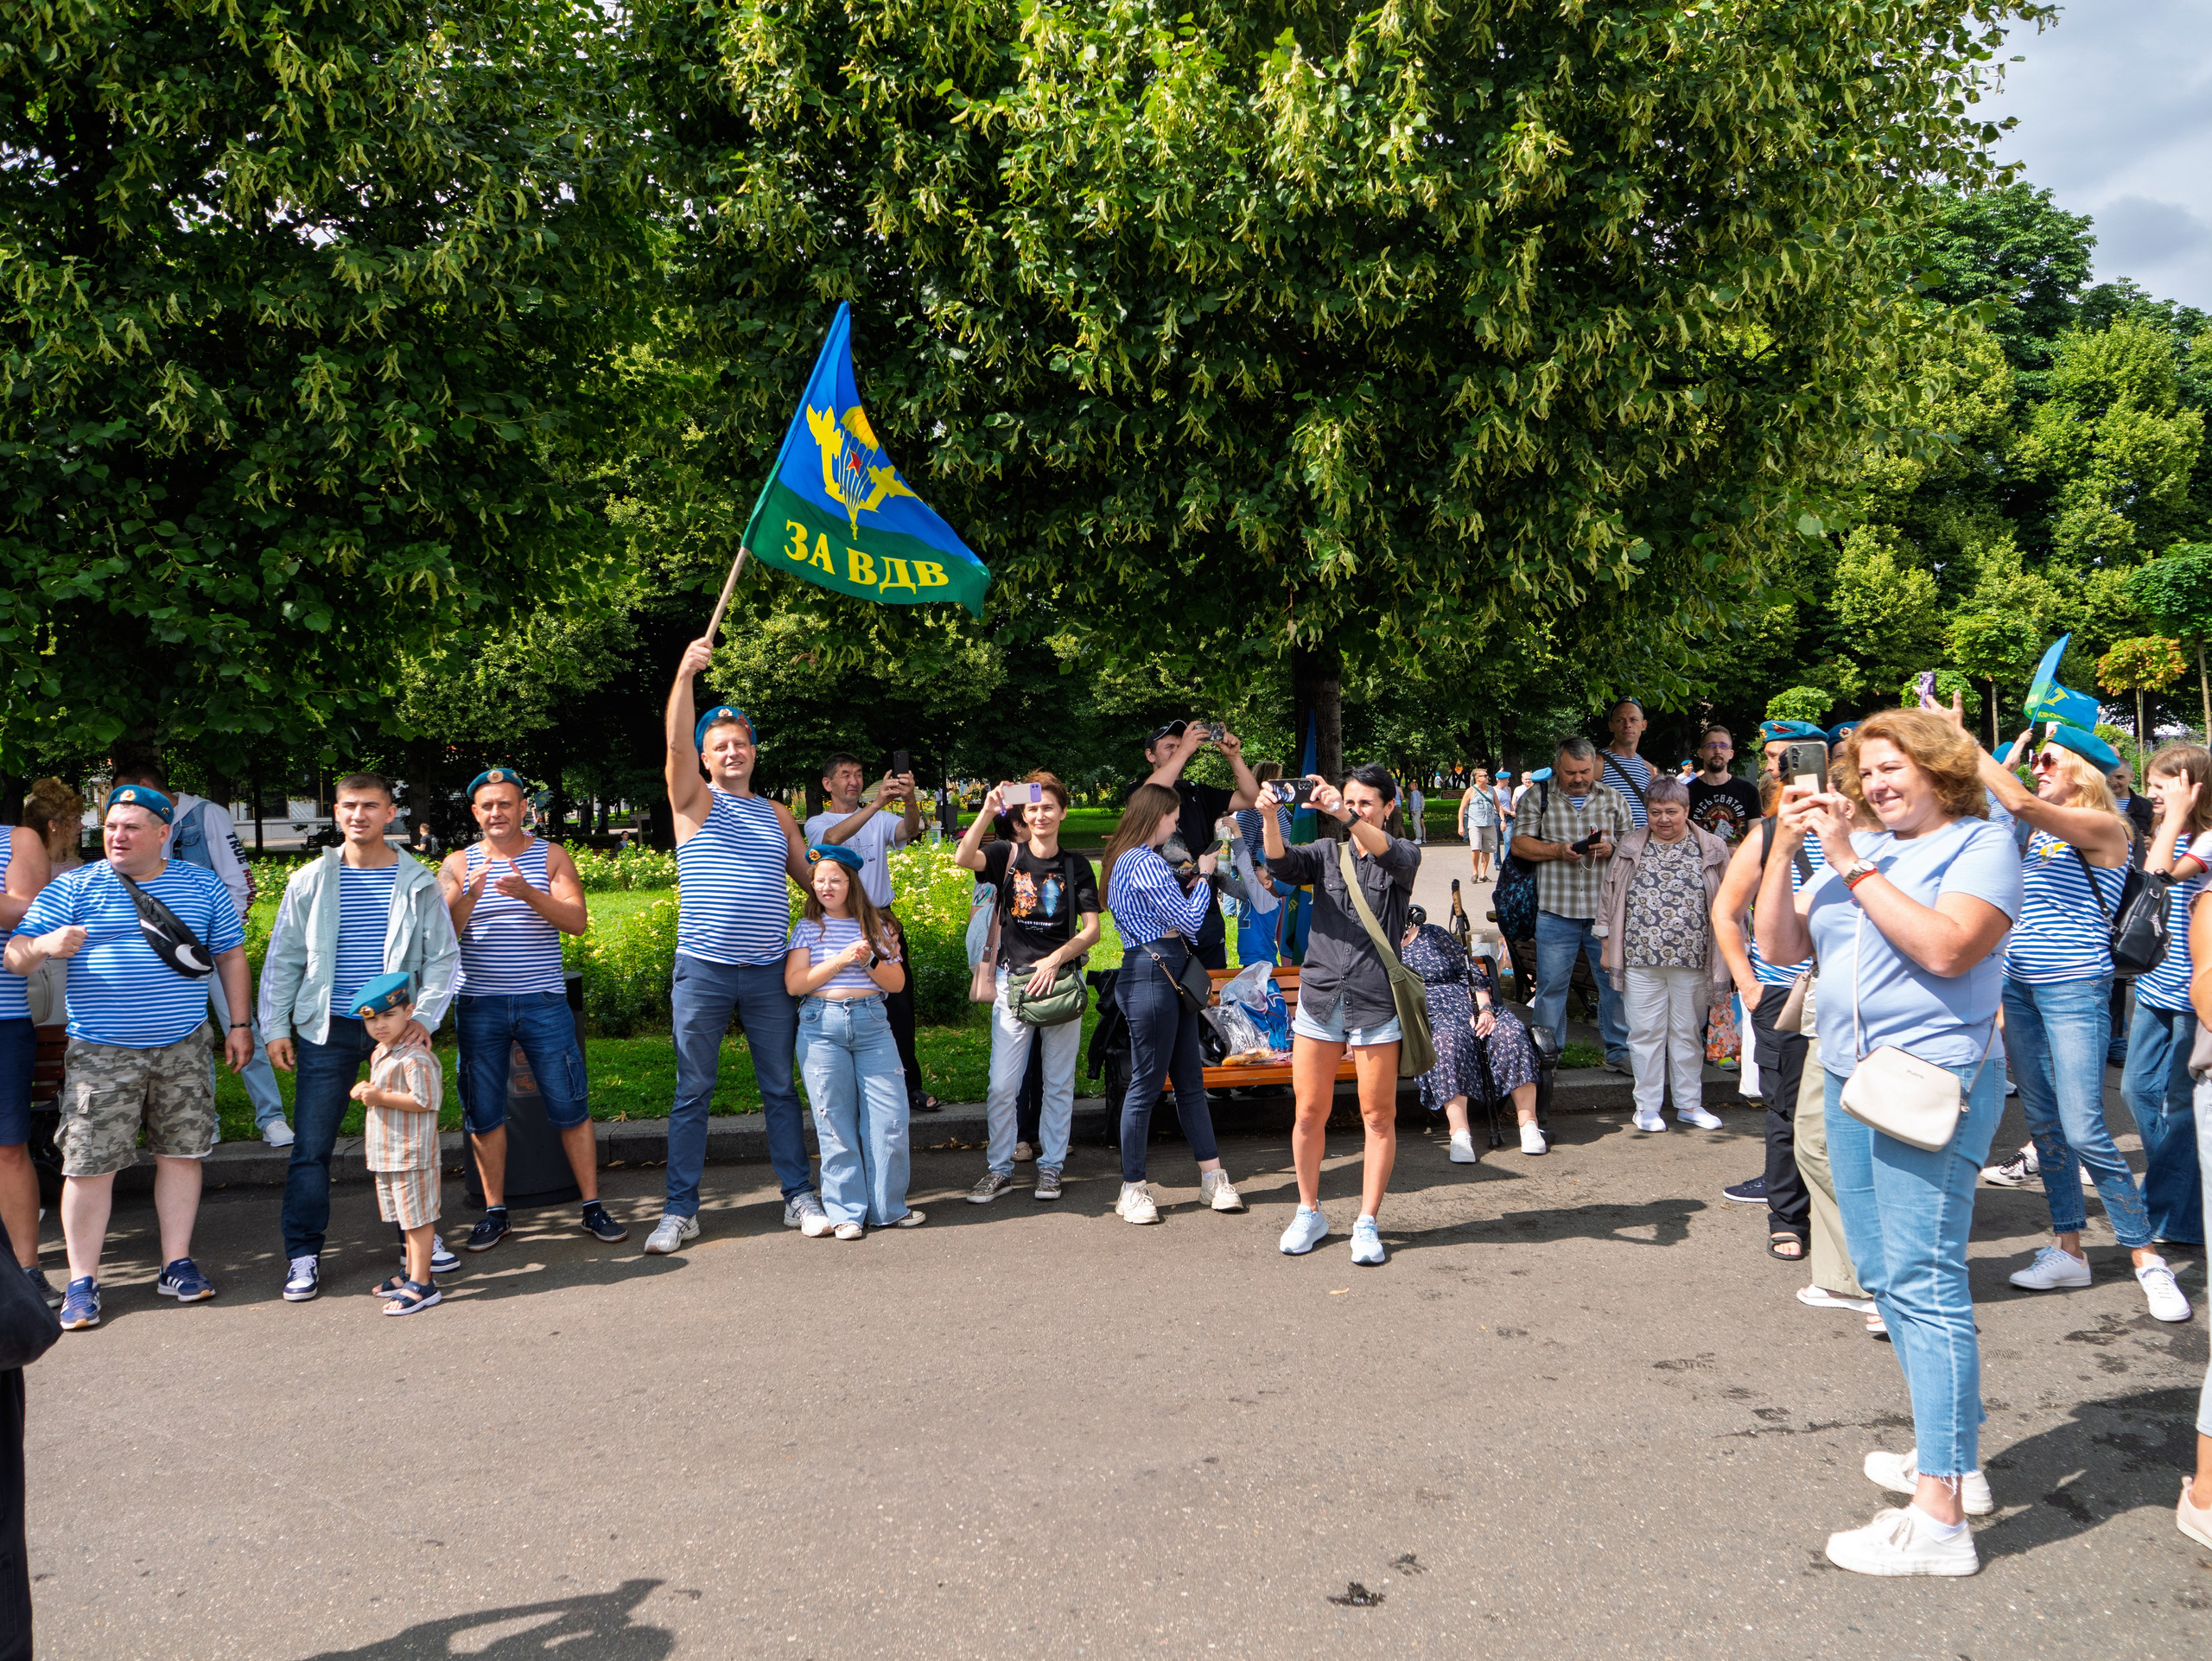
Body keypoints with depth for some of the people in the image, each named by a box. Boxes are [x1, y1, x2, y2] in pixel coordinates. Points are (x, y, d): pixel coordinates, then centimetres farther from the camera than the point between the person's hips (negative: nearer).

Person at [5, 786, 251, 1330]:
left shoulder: (202, 887, 8)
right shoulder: (74, 888, 2)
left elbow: (231, 957, 15)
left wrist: (238, 1025, 10)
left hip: (183, 1049, 2)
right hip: (100, 1054, -2)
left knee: (181, 1154, 6)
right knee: (88, 1164, -3)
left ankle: (177, 1265, 18)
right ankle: (81, 1282, 8)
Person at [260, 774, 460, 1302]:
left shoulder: (419, 883, 2)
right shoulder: (309, 882, 3)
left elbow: (443, 958, 3)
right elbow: (282, 959, 8)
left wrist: (423, 1017, -8)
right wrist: (276, 1027, 2)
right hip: (328, 1030, 0)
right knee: (312, 1145, -1)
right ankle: (303, 1255, 11)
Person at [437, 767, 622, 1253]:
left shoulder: (551, 856, 4)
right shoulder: (458, 864, 6)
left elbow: (578, 922, -7)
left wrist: (529, 894, -23)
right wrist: (471, 896, -22)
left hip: (544, 1001, -1)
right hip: (478, 1006, 1)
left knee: (571, 1107, 0)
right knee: (484, 1112, 6)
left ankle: (592, 1207, 9)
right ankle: (494, 1212, 19)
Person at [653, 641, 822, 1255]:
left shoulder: (777, 815, 14)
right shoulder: (694, 801, 2)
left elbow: (812, 878, 21)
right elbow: (676, 744, -15)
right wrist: (686, 672, -28)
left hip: (769, 972, 3)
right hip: (703, 970, -3)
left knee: (781, 1089, 9)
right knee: (692, 1093, 4)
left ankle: (800, 1197, 19)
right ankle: (680, 1210, 12)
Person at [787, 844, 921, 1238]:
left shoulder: (874, 927, 12)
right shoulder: (808, 928, 8)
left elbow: (897, 982, 9)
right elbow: (794, 984, -4)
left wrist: (870, 960, -9)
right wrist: (841, 959, -10)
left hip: (872, 1024, 1)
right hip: (822, 1027, -1)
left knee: (889, 1118, -3)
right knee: (835, 1122, 0)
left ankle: (888, 1208, 10)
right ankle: (846, 1212, 8)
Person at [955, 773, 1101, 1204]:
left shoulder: (1075, 865, 5)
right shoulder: (1008, 856, 3)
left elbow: (1091, 930, 1)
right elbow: (963, 858, -18)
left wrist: (1054, 960, -12)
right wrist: (987, 812, -28)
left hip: (1060, 981, 1)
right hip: (1013, 981, -1)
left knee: (1059, 1083, 7)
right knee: (1002, 1086, -1)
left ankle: (1050, 1166, 19)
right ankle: (999, 1168, 13)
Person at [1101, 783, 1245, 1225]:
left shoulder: (1128, 859, 17)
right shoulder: (1147, 863, -15)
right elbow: (1190, 921, -13)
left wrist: (1189, 882, 13)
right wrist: (1204, 877, 1)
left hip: (1169, 978, 11)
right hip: (1152, 978, -11)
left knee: (1190, 1079, 12)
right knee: (1146, 1084, -3)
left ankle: (1212, 1177, 18)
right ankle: (1132, 1191, 6)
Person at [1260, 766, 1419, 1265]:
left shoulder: (1402, 856, 5)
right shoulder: (1326, 854, 12)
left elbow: (1392, 855, -20)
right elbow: (1282, 863, -8)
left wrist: (1343, 815, -36)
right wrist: (1270, 818, -27)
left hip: (1376, 1000, -2)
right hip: (1320, 996, 2)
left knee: (1378, 1116, 1)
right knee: (1309, 1113, 5)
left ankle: (1367, 1223, 12)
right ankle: (1310, 1213, 21)